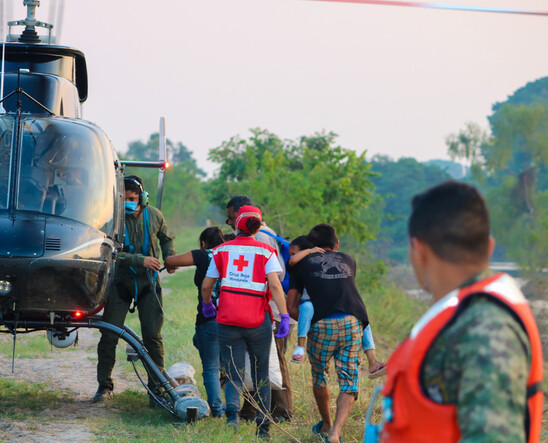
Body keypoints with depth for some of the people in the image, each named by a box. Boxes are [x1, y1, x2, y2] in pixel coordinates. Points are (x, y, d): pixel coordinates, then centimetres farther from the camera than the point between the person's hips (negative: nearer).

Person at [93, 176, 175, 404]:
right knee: (109, 335, -2)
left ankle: (157, 387, 3)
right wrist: (140, 260, -25)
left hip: (148, 282, 1)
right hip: (120, 281, -1)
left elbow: (166, 238, 20)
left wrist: (170, 258, 3)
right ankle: (104, 385, 12)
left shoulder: (154, 216, -1)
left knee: (152, 335, -3)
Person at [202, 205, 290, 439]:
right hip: (258, 321, -1)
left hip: (228, 321, 1)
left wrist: (207, 304, 30)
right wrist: (284, 316, -11)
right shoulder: (265, 251, 1)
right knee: (261, 375, 13)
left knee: (234, 375, 4)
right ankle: (263, 427, 12)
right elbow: (275, 285, -11)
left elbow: (206, 285, 10)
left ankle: (233, 412, -25)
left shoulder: (222, 250, 7)